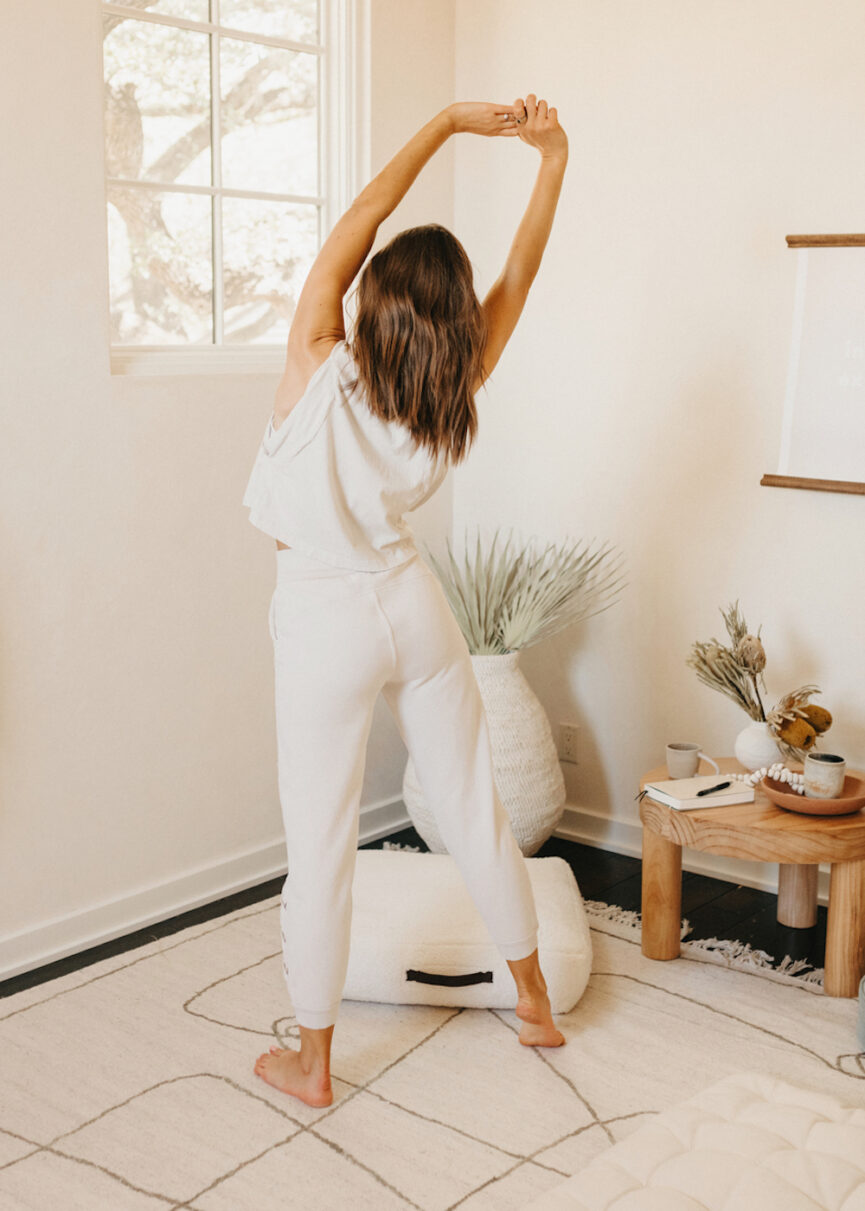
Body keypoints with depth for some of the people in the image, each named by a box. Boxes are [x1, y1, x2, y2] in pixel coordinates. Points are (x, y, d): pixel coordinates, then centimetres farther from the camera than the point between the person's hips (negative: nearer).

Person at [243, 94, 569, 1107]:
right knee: (475, 811, 16)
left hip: (324, 623, -3)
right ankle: (535, 1002, 32)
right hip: (414, 607, 4)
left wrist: (446, 124, -12)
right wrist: (552, 157, -6)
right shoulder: (451, 402, -9)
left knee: (319, 845, 6)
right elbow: (518, 278, -2)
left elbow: (352, 228, -17)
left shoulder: (320, 373, -19)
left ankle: (310, 1062, 20)